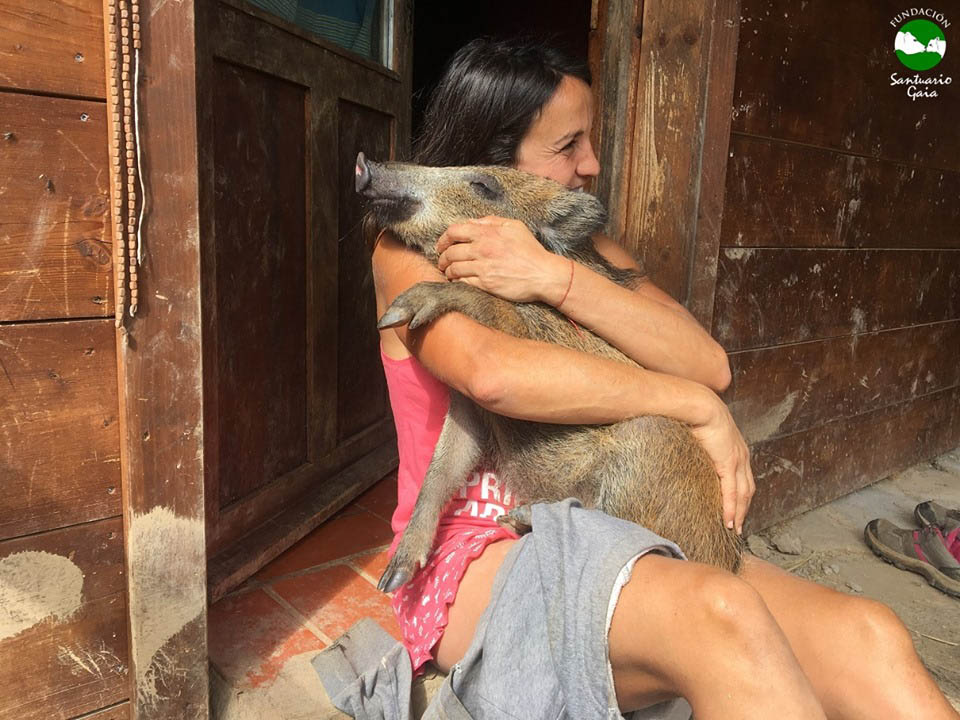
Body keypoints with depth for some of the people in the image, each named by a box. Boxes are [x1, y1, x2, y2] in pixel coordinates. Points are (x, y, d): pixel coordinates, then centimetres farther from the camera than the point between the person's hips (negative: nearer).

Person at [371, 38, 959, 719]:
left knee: (864, 636, -19)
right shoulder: (408, 250, -1)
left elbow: (710, 365, -5)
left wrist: (555, 277, -16)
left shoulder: (586, 245, 12)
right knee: (717, 613, -34)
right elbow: (492, 373, -24)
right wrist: (697, 406, -16)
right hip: (475, 554, -4)